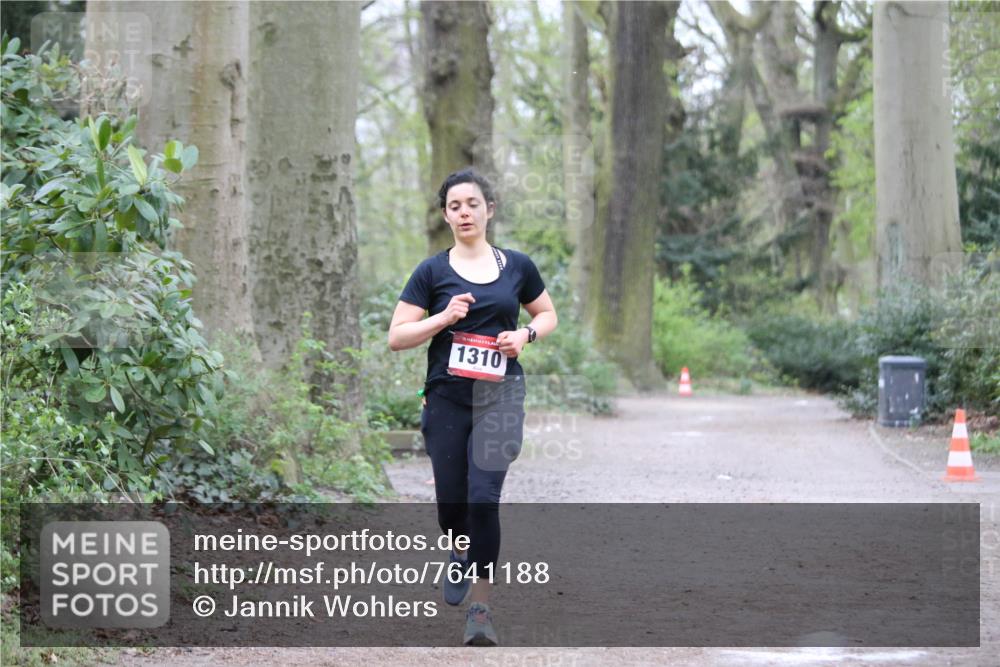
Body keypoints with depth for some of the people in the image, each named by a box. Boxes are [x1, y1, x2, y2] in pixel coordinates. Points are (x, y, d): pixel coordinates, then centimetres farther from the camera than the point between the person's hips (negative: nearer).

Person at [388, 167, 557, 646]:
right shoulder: (433, 272, 1)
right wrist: (444, 317, -15)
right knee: (451, 502, 8)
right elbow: (396, 337, -1)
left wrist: (527, 334, -3)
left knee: (484, 495, -14)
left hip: (500, 394, -1)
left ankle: (480, 605, -11)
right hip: (447, 397, 1)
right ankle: (461, 553, 43)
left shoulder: (516, 266, 5)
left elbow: (547, 314, 19)